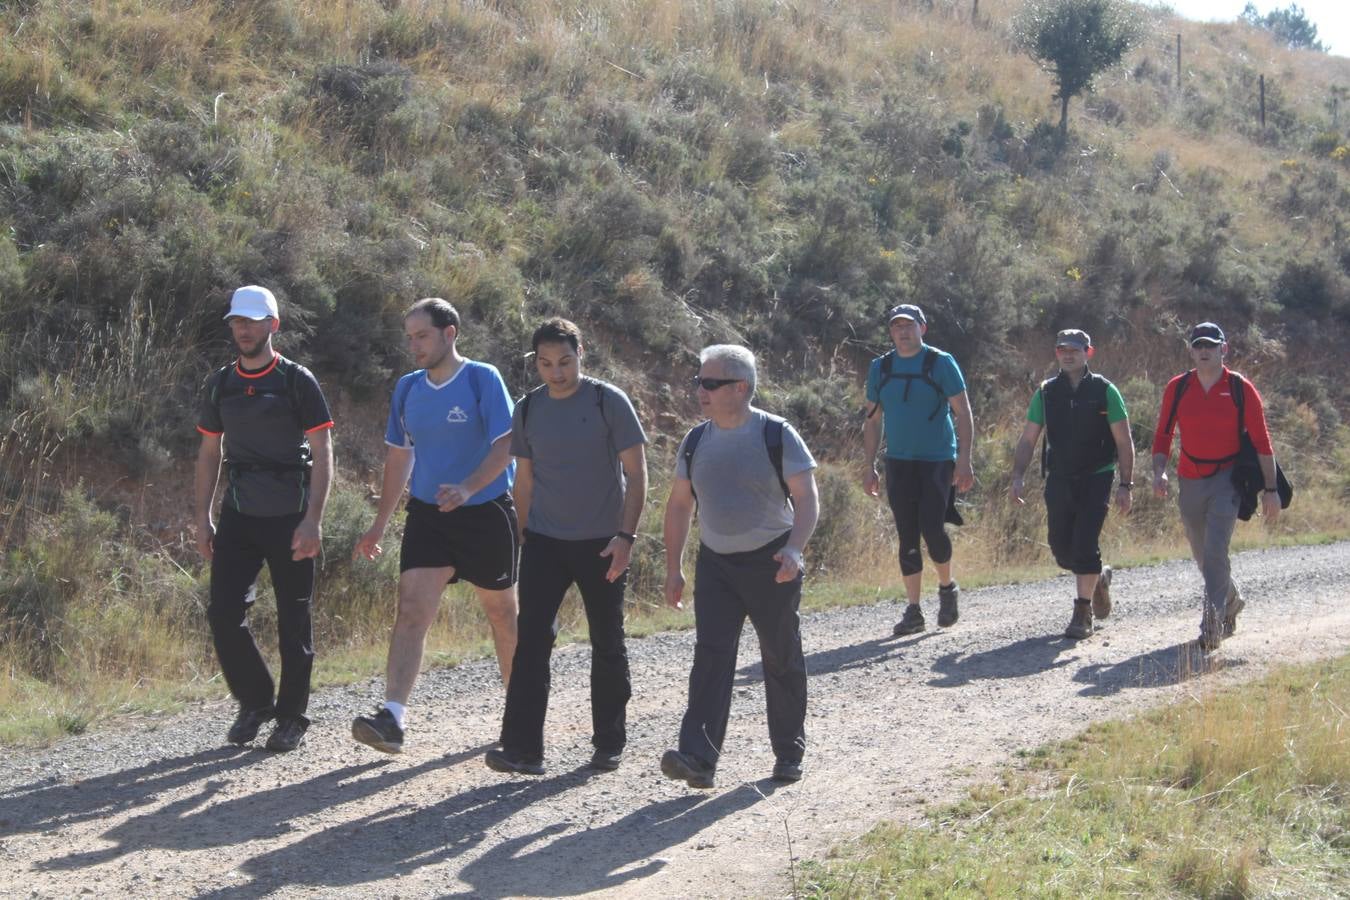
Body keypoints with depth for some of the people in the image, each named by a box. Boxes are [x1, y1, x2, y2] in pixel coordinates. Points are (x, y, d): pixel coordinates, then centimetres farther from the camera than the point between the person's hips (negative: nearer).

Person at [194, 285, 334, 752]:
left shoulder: (297, 381, -5)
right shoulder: (220, 384, 9)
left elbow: (322, 454, -8)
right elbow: (209, 453, 15)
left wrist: (312, 519, -16)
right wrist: (202, 518, 8)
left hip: (289, 518, -4)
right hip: (238, 516, 4)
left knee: (293, 621, 2)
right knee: (223, 612, -5)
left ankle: (291, 717, 15)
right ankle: (255, 701, 15)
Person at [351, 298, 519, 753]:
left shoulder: (483, 379, -10)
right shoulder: (408, 388, 7)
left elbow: (505, 443, -17)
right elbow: (398, 457, 15)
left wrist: (468, 487, -33)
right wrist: (379, 526, 14)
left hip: (486, 513, -4)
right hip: (427, 514, 4)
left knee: (502, 614, 11)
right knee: (411, 611, -10)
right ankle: (392, 718, -18)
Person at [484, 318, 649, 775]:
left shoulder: (609, 402, -6)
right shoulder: (528, 410, 5)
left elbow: (636, 473, -7)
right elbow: (524, 480, 14)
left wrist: (626, 536, -15)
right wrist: (522, 536, 10)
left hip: (601, 544, -3)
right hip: (544, 543, 3)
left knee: (607, 646, 7)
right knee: (531, 640, -8)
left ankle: (608, 745, 20)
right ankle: (522, 748, -10)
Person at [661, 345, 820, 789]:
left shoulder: (777, 436, -8)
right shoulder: (695, 442, 6)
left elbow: (806, 499, -11)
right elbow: (679, 505, 14)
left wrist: (794, 549, -27)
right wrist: (673, 568, 10)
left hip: (771, 563, -3)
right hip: (715, 564, 3)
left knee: (782, 660, 7)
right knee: (710, 656, -10)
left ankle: (789, 753, 22)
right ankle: (698, 757, -18)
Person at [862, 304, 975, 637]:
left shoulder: (941, 363, -3)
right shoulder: (880, 368, 8)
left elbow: (963, 413, -4)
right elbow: (872, 420, 13)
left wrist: (964, 459, -12)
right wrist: (869, 466, 7)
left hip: (937, 460, -4)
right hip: (898, 462, 4)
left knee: (931, 527, -13)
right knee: (907, 537, 3)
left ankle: (947, 587, 15)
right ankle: (913, 612, 8)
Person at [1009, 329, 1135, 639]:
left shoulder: (1105, 392, -3)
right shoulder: (1046, 393, 5)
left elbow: (1124, 442, -2)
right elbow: (1027, 440, 7)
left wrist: (1125, 485, -9)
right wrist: (1018, 477, -5)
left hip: (1096, 478, -4)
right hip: (1059, 480, 4)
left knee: (1085, 543, -13)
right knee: (1061, 547, 6)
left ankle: (1082, 614, -3)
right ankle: (1099, 578, 37)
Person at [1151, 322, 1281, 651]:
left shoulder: (1240, 388, -6)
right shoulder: (1177, 388, 1)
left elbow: (1261, 441, -3)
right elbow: (1163, 435, 7)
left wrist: (1270, 489, -5)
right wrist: (1159, 471, -10)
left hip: (1227, 478, -4)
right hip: (1190, 481, 4)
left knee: (1215, 551, -19)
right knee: (1203, 554, 16)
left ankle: (1212, 624, -15)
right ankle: (1231, 600, 42)